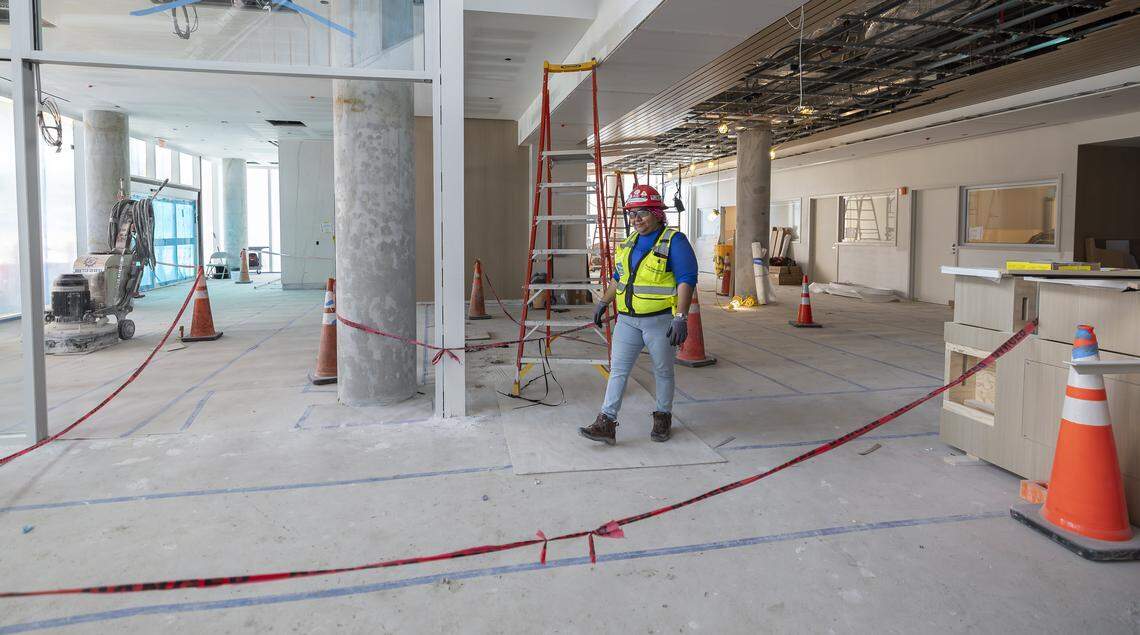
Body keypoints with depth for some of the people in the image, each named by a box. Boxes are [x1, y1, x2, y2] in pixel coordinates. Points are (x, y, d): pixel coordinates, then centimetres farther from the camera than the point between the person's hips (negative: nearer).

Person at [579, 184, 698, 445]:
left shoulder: (674, 242, -11)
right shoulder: (629, 243, 11)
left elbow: (686, 281, -17)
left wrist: (681, 318, -25)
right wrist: (604, 302, 24)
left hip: (661, 321, -6)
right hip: (628, 319, 6)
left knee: (662, 372, 11)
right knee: (618, 370, -1)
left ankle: (663, 418, 29)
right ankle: (606, 424, -1)